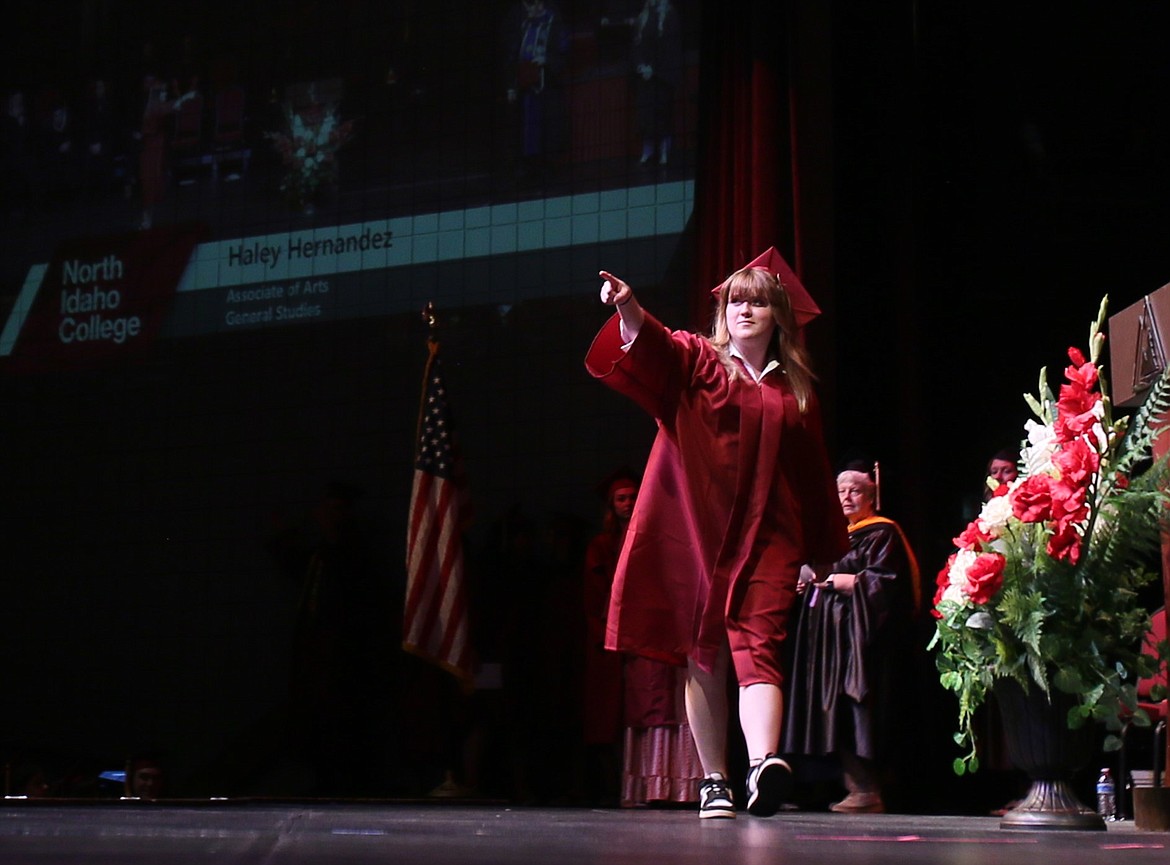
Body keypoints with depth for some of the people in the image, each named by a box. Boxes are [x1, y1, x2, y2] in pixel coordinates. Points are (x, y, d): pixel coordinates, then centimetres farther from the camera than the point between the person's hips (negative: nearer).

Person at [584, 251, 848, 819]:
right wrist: (628, 309, -36)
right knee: (703, 656, 1)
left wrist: (824, 554, 22)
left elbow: (813, 475, 20)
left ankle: (763, 763, -32)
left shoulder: (795, 392, 15)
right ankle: (713, 782, 7)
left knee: (757, 645, -15)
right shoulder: (698, 362, 8)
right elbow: (652, 344, -14)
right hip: (696, 533, -1)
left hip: (766, 537, 1)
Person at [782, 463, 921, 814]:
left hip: (864, 635, -9)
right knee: (839, 714, 4)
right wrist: (812, 584, 11)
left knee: (857, 709, -14)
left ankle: (867, 790, -15)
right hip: (835, 636, 9)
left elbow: (885, 581, -14)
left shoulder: (882, 533, -3)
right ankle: (854, 785, 6)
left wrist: (849, 582, -16)